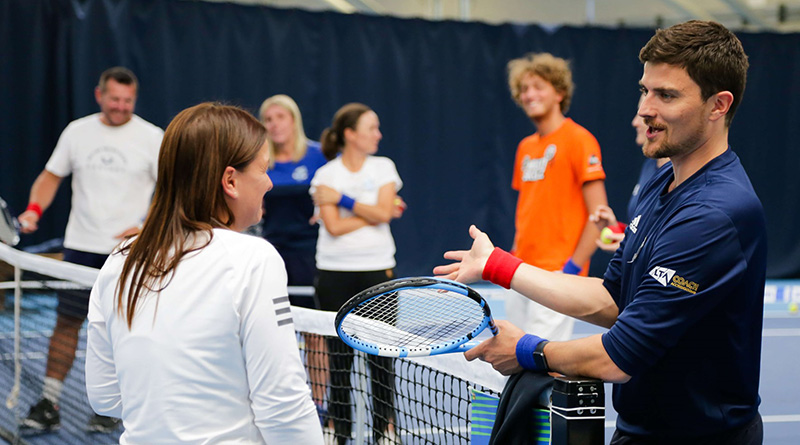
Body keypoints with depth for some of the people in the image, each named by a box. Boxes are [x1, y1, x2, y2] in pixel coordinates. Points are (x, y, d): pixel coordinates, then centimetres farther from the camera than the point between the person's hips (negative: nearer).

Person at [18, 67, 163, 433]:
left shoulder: (151, 137, -2)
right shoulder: (77, 131, 6)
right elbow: (52, 175, 13)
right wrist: (35, 209, -5)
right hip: (80, 247, 3)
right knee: (66, 322, 3)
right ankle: (48, 405, 8)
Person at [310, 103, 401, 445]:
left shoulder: (383, 167, 6)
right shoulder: (326, 174, 1)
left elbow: (382, 213, -7)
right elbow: (334, 227, -10)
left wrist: (343, 199, -9)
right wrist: (371, 213, -8)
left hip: (377, 269, 1)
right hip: (335, 272, -1)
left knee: (381, 352, 1)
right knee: (338, 353, 2)